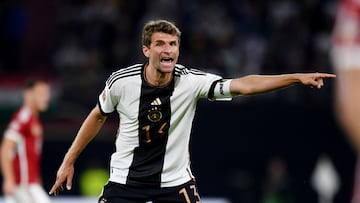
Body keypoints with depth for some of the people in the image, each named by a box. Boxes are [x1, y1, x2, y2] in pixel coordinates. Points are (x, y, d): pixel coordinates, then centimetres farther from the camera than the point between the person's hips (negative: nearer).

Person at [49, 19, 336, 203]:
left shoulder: (191, 81, -16)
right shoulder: (121, 82, -14)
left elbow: (243, 85, -24)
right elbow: (98, 116, 5)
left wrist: (297, 77, -34)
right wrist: (69, 161, 8)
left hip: (175, 179, 0)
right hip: (126, 177, 0)